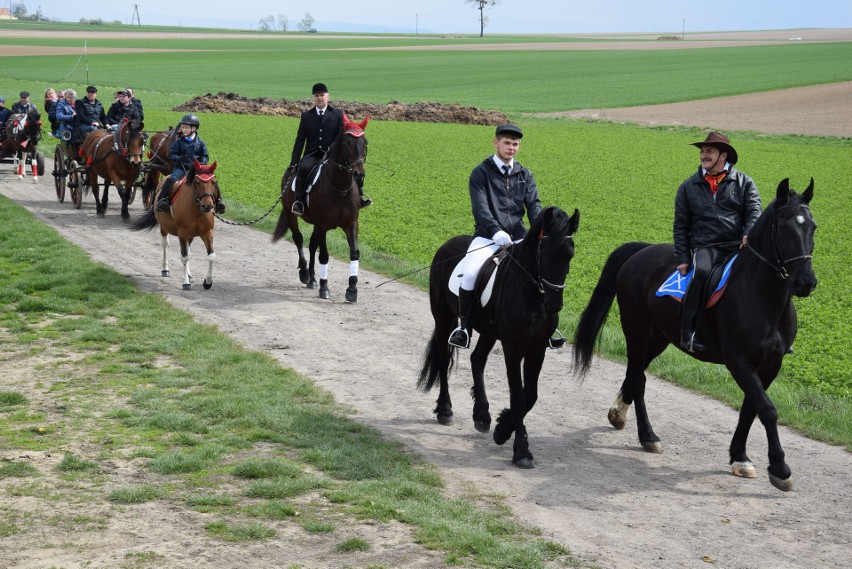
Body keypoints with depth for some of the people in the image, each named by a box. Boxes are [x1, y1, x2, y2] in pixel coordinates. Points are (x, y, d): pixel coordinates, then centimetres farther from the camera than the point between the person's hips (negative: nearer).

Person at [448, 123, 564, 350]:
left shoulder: (525, 175, 15)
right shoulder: (481, 173, 2)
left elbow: (534, 206, 3)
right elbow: (480, 207, -11)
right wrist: (496, 231, -29)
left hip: (518, 237, 4)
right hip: (488, 237, -4)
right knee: (470, 272, -29)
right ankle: (464, 325, -13)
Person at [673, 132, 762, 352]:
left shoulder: (744, 182, 14)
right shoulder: (688, 187, 17)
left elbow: (754, 212, 2)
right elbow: (680, 225, 16)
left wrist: (749, 236, -20)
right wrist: (682, 258, 4)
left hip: (738, 245, 1)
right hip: (705, 247, -1)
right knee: (701, 272, -35)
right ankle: (688, 332, -32)